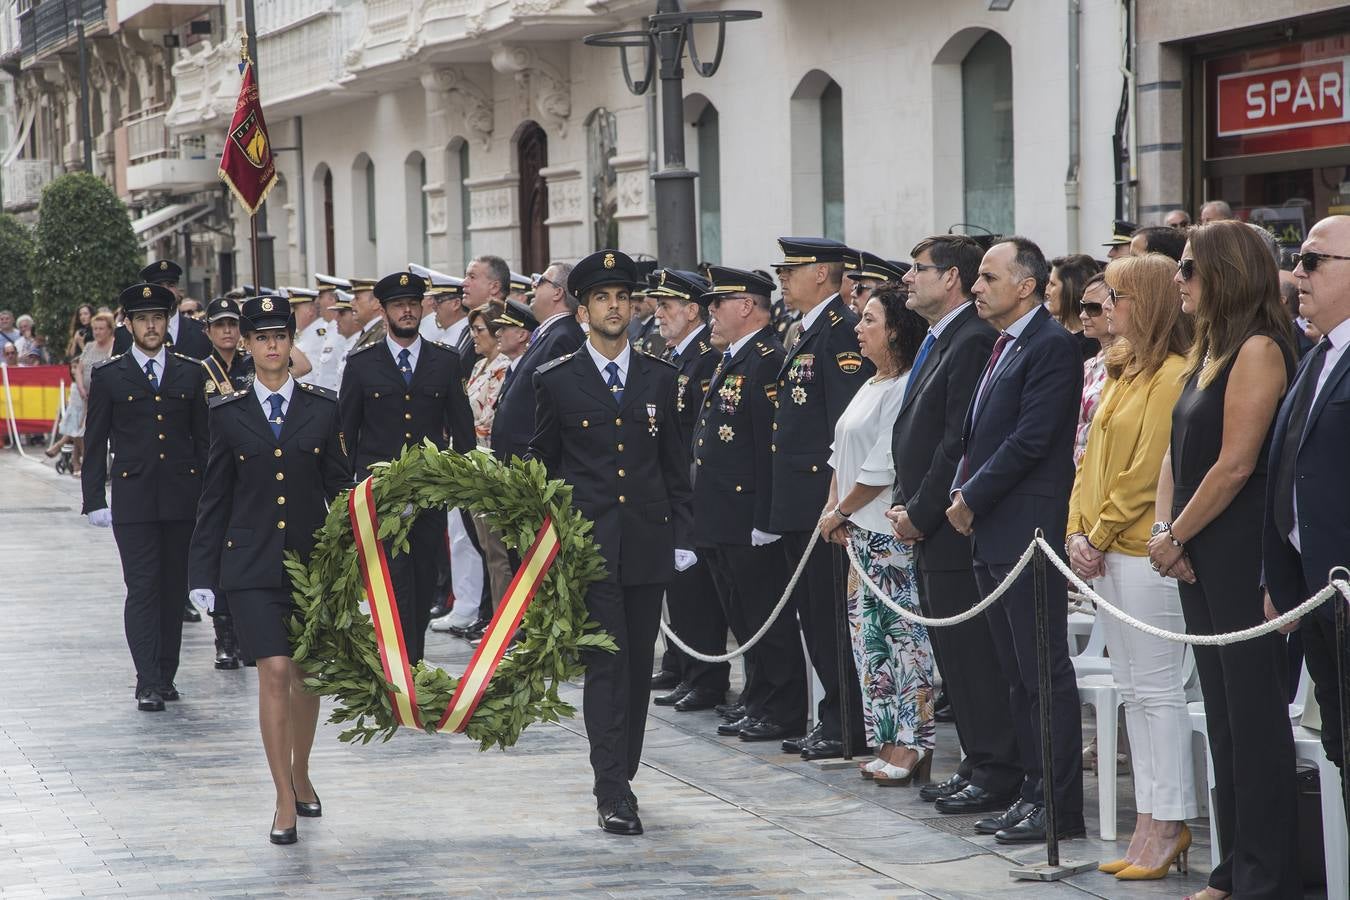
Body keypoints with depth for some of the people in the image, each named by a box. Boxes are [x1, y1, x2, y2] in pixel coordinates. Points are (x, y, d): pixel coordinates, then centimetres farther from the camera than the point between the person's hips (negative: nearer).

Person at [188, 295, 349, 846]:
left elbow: (339, 486, 6)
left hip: (313, 559, 2)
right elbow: (214, 499, 6)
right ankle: (285, 801, -6)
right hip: (252, 565, -1)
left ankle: (300, 774, 31)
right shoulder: (229, 413, 3)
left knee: (306, 675, 10)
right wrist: (203, 573, 4)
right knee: (274, 673, -11)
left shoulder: (322, 408, 4)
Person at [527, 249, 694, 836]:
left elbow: (675, 464, 12)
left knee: (638, 666, 8)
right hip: (588, 544, -3)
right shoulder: (558, 380, 2)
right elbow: (542, 465, 7)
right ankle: (613, 794, -10)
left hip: (647, 542, 3)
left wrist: (681, 536, 6)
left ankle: (621, 776, 20)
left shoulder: (659, 378, 9)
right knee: (606, 664, -9)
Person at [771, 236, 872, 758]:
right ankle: (834, 719, 18)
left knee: (832, 614, -6)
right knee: (814, 615, 12)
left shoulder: (842, 331, -13)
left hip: (824, 500, -10)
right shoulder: (808, 334, 18)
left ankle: (847, 726, -1)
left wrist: (836, 499, -21)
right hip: (800, 505, 10)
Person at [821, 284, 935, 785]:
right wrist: (834, 509, 5)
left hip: (893, 534, -10)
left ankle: (911, 747, -1)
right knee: (870, 634, 11)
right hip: (860, 533, 10)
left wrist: (842, 511, -8)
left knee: (904, 637, -5)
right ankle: (890, 743, 17)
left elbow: (885, 466, -18)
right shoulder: (871, 386, 16)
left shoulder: (907, 388, -15)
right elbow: (843, 454, 18)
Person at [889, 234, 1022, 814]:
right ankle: (977, 765, 20)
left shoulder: (973, 342, -15)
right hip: (926, 529, 10)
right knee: (953, 654, 13)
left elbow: (959, 441, -20)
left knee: (973, 653, -6)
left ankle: (996, 773, 0)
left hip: (954, 528, -10)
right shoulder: (936, 343, 17)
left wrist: (921, 513, -15)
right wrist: (904, 504, 9)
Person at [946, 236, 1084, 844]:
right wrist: (962, 491, 5)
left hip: (1029, 531, -10)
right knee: (1018, 675, 13)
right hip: (991, 533, 10)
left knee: (1045, 673, -5)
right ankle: (1034, 792, 19)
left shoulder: (1052, 346, -12)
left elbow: (1030, 439, -18)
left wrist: (973, 498, -11)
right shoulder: (1002, 348, 18)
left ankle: (1061, 806, -1)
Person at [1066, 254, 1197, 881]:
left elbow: (1147, 472, -16)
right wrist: (1079, 532, 4)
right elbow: (1092, 459, 15)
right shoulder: (1122, 372, 16)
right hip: (1105, 553, 9)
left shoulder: (1173, 376, -13)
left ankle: (1169, 825, 1)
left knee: (1157, 691, -4)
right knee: (1133, 691, 11)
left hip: (1146, 553, -9)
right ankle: (1149, 822, 16)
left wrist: (1100, 535, -11)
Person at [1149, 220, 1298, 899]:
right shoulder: (1207, 353, 15)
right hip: (1198, 558, 9)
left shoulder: (1258, 350, -13)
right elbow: (1177, 451, 15)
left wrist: (1177, 536, -9)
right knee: (1223, 713, 12)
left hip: (1241, 556, -9)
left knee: (1254, 715, -4)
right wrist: (1165, 529, 0)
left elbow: (1235, 464, -18)